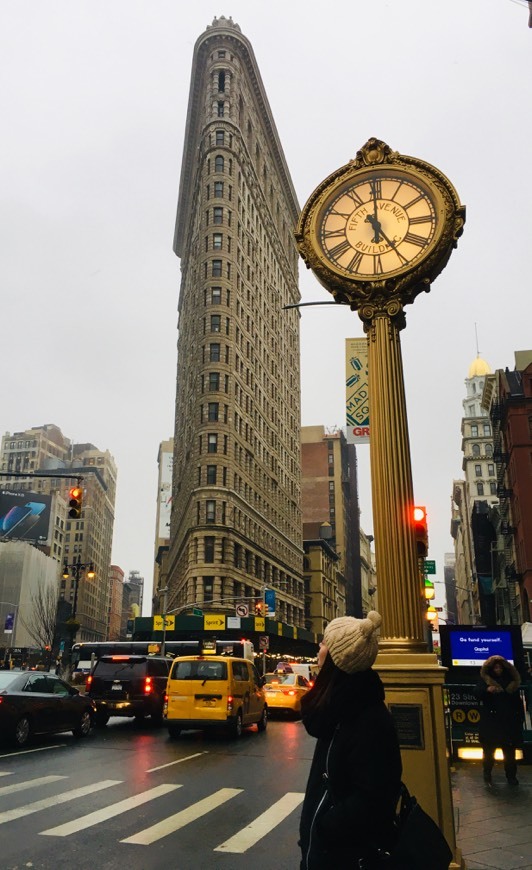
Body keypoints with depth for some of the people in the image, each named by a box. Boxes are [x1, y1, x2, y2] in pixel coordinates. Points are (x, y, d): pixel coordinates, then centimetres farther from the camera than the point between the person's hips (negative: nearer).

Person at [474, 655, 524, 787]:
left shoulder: (511, 681, 9)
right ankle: (487, 773, 15)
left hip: (509, 721, 3)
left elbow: (517, 701, 14)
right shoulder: (486, 680, 1)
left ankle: (511, 775, 18)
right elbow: (477, 693, -13)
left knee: (510, 749, 7)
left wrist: (519, 717, 8)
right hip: (491, 721, -2)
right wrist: (487, 689, -32)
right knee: (489, 748, 2)